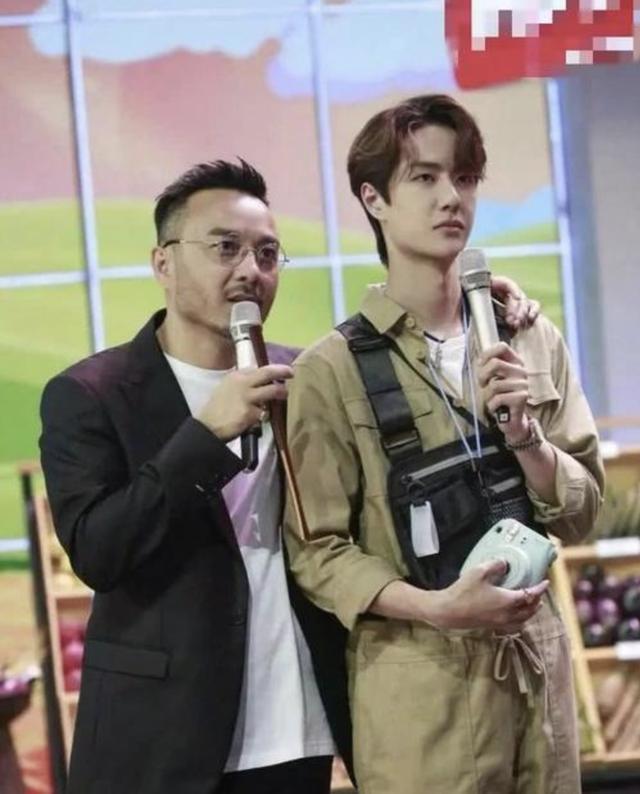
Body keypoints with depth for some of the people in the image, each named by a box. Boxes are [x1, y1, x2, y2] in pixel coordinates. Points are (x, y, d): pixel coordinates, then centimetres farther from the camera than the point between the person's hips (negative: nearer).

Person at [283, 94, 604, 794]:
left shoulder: (531, 340, 5)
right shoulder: (333, 369, -8)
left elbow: (580, 514, 6)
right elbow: (315, 549, -7)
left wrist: (525, 434, -11)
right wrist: (434, 607, -20)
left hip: (537, 657, 4)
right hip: (421, 678, -4)